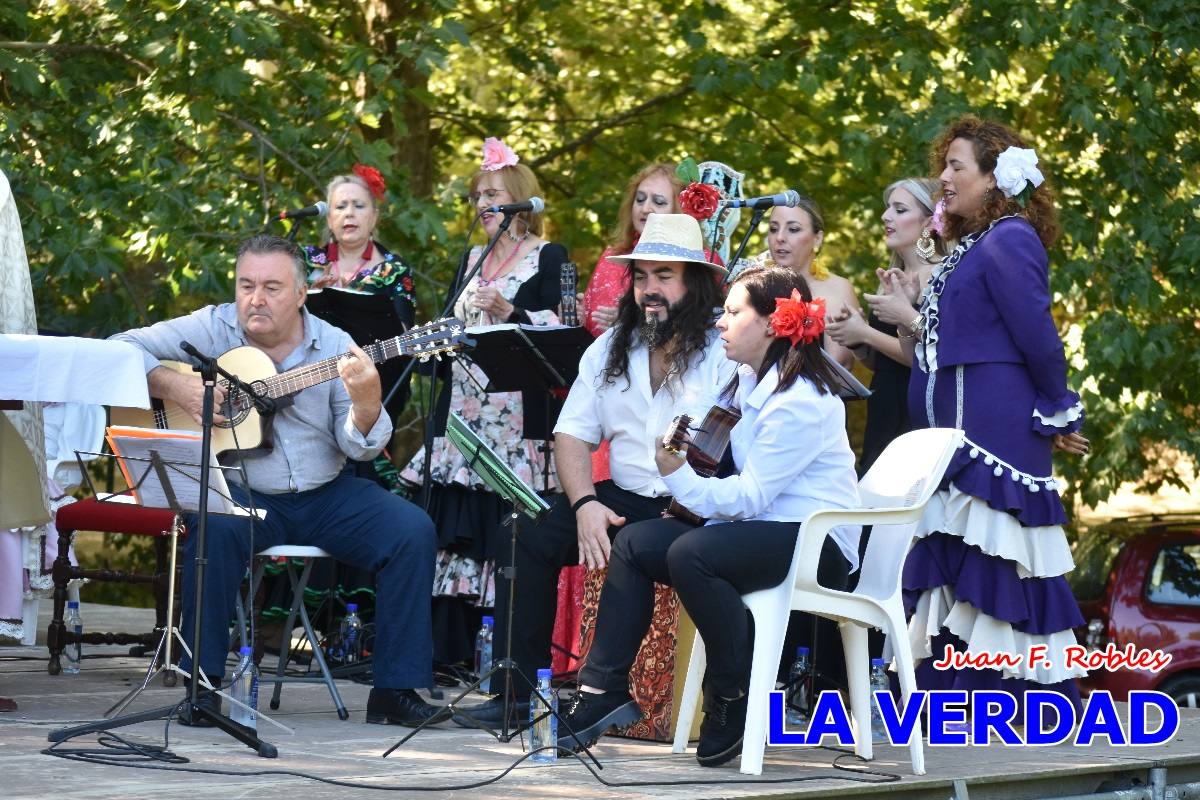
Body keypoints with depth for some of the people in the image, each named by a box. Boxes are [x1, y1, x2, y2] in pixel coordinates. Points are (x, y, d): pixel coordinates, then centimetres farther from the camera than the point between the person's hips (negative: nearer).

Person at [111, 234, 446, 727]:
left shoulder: (334, 348, 1)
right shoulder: (212, 329, -1)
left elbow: (361, 448, -4)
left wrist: (366, 401, -26)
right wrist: (174, 387, -19)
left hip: (325, 496, 2)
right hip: (241, 494, -2)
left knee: (413, 533, -17)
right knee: (214, 528, -36)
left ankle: (396, 689, -9)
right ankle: (202, 682, -24)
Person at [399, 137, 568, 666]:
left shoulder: (547, 258, 1)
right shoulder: (472, 259, 20)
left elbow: (558, 329, -9)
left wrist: (510, 313, -22)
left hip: (519, 416, -6)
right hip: (465, 412, 7)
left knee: (508, 533, -10)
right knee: (456, 528, 2)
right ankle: (450, 647, 6)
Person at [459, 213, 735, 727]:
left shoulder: (726, 352, -5)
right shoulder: (610, 349, 15)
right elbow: (573, 434, 12)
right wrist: (586, 504, -6)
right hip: (621, 499, 6)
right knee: (530, 538, -13)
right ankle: (517, 692, -10)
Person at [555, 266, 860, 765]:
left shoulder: (799, 402, -17)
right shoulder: (749, 382, 14)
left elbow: (746, 499, -21)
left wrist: (677, 475, -23)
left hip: (816, 542, -10)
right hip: (765, 531, 10)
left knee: (690, 553, -32)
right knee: (634, 542, -3)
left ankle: (733, 701, -17)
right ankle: (603, 690, -8)